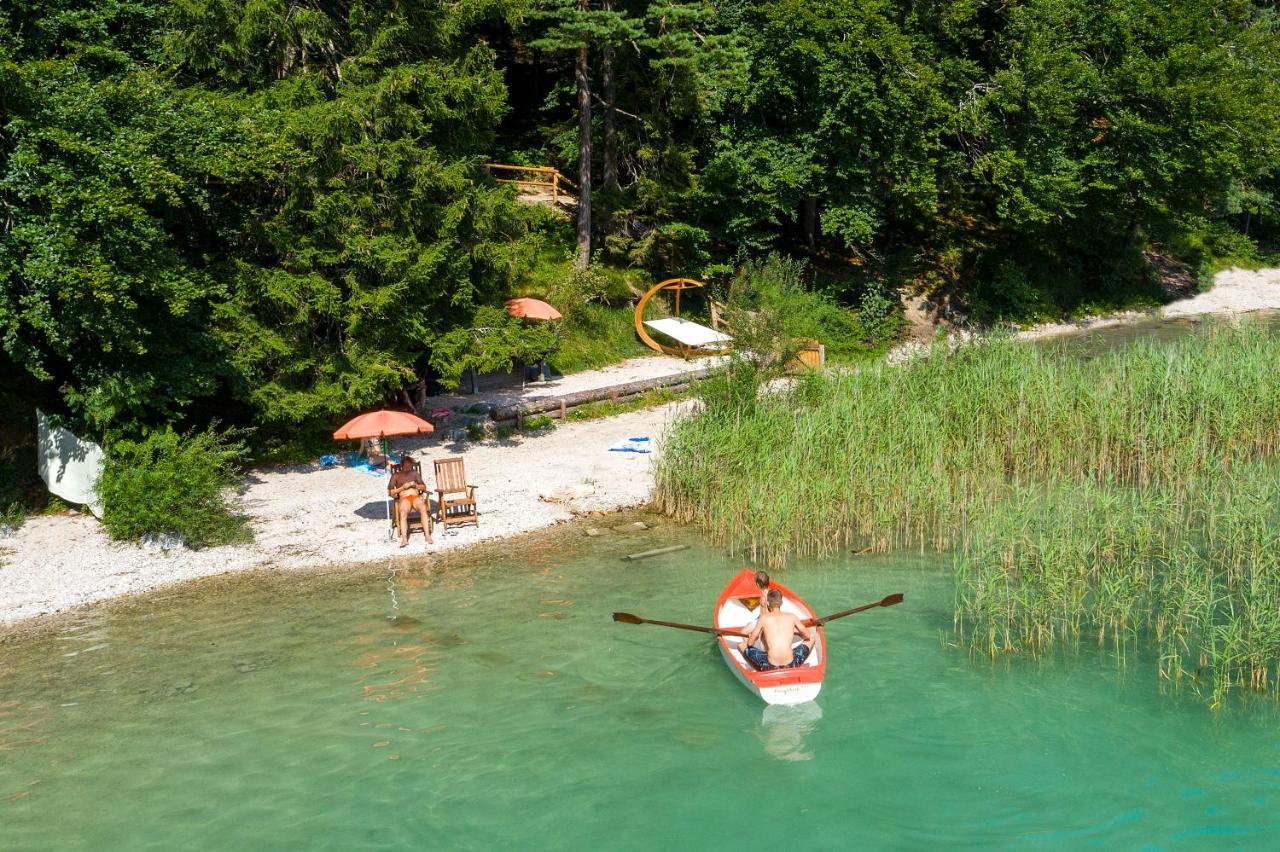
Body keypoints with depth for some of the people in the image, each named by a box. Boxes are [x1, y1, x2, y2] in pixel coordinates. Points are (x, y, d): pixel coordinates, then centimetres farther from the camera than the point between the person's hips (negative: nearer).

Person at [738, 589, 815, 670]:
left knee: (741, 645, 17)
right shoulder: (791, 617, 6)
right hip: (791, 665, 1)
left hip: (769, 666, -1)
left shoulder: (763, 618, 2)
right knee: (811, 638, 26)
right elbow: (808, 636, 18)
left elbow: (750, 643, 6)